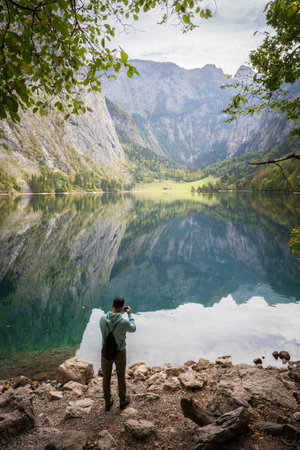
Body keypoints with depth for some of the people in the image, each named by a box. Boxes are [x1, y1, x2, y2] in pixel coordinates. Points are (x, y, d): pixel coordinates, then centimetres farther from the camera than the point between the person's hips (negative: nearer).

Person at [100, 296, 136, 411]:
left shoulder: (102, 318, -20)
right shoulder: (124, 322, -28)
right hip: (119, 353, -2)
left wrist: (115, 311, 6)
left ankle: (108, 402, 37)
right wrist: (130, 314, 6)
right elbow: (133, 329, -4)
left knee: (106, 377, 20)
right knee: (121, 377, 20)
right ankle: (123, 401, 39)